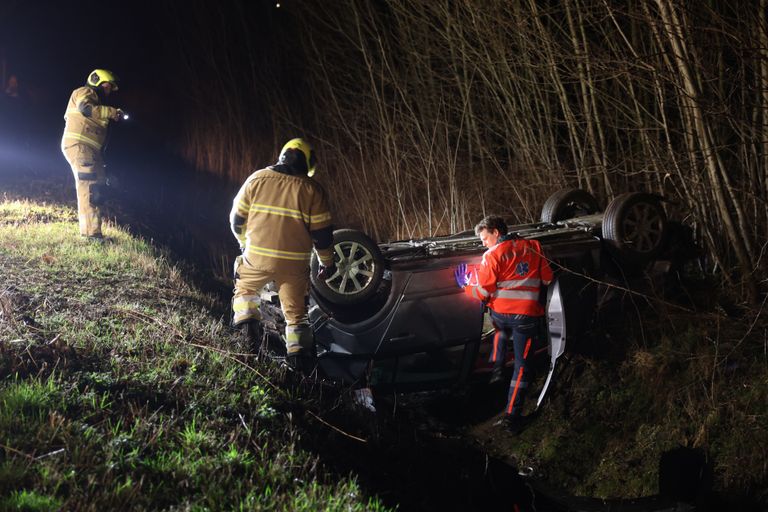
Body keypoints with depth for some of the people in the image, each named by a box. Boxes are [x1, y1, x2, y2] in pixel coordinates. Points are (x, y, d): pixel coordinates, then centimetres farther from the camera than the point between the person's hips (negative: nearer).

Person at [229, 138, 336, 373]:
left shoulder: (257, 179, -1)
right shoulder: (312, 189, -4)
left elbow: (237, 218, 5)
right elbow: (322, 232, -3)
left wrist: (245, 242, 24)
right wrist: (328, 263, 11)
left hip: (257, 257, 0)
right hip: (294, 263, 0)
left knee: (245, 290, 29)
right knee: (296, 312, 15)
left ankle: (247, 328, 10)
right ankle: (299, 361, 13)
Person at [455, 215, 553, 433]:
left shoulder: (493, 255, -6)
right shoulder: (533, 247, 5)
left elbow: (482, 293, -6)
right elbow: (547, 278, 10)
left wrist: (465, 283, 12)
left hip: (500, 313, 0)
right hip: (527, 316, 0)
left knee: (502, 331, 38)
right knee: (521, 365, 6)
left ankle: (496, 368, 24)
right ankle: (512, 415, 3)